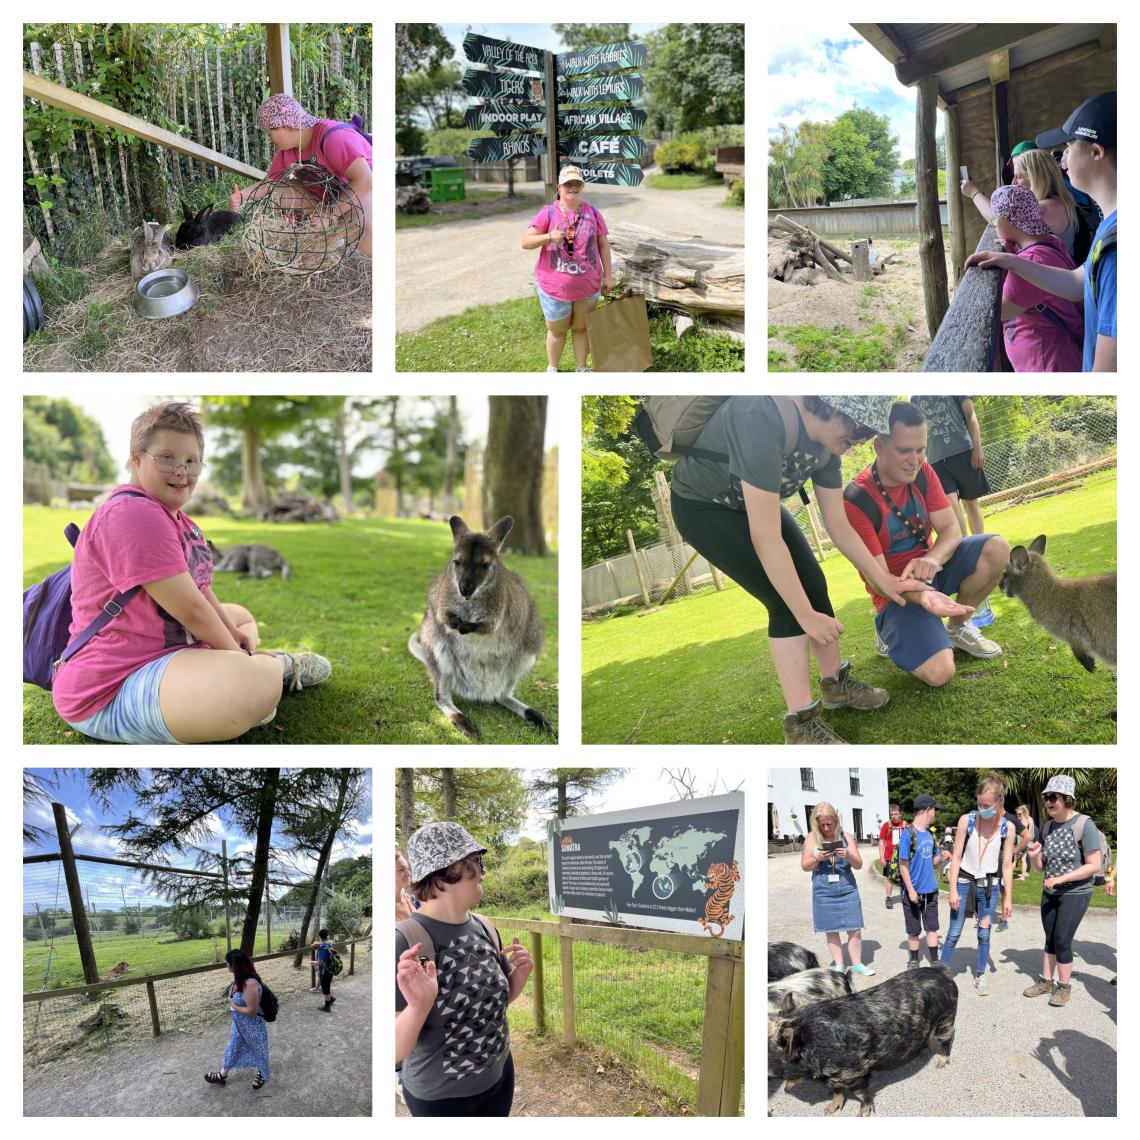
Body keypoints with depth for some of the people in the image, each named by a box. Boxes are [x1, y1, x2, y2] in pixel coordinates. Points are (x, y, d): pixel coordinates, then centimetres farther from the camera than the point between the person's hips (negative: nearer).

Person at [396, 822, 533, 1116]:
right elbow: (395, 1052, -23)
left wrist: (520, 975, -8)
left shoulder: (484, 927, -5)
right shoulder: (406, 941, -24)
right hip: (440, 1097, -6)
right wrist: (418, 1006, -40)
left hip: (499, 1076, 6)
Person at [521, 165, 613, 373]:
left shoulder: (592, 213, 1)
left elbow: (603, 244, 7)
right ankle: (552, 368, 33)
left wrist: (608, 275, 4)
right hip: (554, 286, -2)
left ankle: (582, 368, 32)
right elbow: (525, 242, -10)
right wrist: (549, 237, -27)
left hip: (587, 286, 2)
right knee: (557, 330, 13)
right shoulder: (548, 213, -8)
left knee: (582, 328, 16)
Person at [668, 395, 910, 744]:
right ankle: (800, 724, -7)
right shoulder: (763, 420, -38)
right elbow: (765, 537, -37)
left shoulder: (827, 440, -12)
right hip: (702, 507, -8)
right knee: (787, 602, -14)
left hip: (752, 503, 8)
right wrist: (806, 615, -31)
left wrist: (882, 578, 0)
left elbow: (838, 524, 1)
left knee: (812, 585, 5)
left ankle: (836, 683, 26)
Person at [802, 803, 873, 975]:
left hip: (847, 889, 0)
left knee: (854, 929, 0)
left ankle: (857, 964, 14)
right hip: (824, 891, 0)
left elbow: (858, 865, 1)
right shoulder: (812, 838, -1)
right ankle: (839, 965, 18)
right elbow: (805, 866, 1)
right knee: (831, 930, 6)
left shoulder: (845, 836, 0)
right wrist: (817, 859, -19)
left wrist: (848, 855, -20)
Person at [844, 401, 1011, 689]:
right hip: (897, 592, -6)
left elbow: (951, 529, -9)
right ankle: (892, 633, 8)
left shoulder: (921, 472, -6)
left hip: (927, 567, 6)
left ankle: (956, 627, 2)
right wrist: (922, 595, -43)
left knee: (996, 548, -20)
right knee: (939, 673, -26)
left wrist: (932, 558, -32)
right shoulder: (856, 501, -25)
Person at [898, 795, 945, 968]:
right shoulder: (909, 834, -16)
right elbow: (903, 865, -15)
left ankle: (935, 963, 21)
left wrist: (941, 855, -9)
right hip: (914, 891, -6)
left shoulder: (929, 834, 5)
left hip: (931, 890, 6)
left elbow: (932, 861, 12)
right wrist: (911, 890, -18)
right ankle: (913, 963, 23)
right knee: (913, 931, 8)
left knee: (932, 928, 12)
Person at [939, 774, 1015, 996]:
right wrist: (953, 890, -10)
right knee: (953, 933, 0)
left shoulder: (1007, 828, -7)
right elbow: (956, 857, -7)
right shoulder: (966, 820, -11)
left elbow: (1007, 865, -1)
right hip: (964, 882, -1)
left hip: (990, 886, 1)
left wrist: (1008, 898, 1)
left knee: (984, 935, 8)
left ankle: (980, 975, 25)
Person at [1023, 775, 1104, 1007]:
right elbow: (1041, 867, 9)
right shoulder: (1047, 827, 2)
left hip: (1076, 894, -6)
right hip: (1050, 893, 6)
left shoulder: (1084, 825, -18)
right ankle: (1046, 981, 24)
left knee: (1062, 940, -5)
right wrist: (1035, 857, -14)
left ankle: (1064, 987, 11)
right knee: (1050, 939, 13)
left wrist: (1060, 878, -24)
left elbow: (1094, 866, -20)